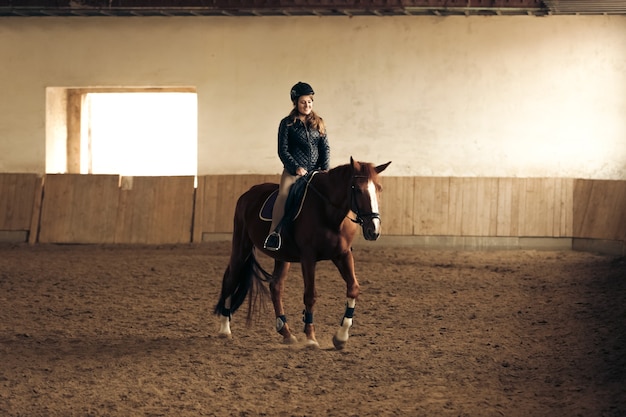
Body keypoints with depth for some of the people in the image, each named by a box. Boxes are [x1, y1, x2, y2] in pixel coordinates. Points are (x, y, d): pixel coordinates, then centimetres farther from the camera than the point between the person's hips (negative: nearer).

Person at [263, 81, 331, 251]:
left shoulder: (318, 123, 14)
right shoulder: (287, 123, 4)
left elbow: (325, 148, 10)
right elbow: (283, 150, -1)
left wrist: (325, 169, -4)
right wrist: (296, 168, -13)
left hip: (315, 171, 4)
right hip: (293, 170, -4)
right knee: (284, 194, -30)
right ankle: (273, 232, -29)